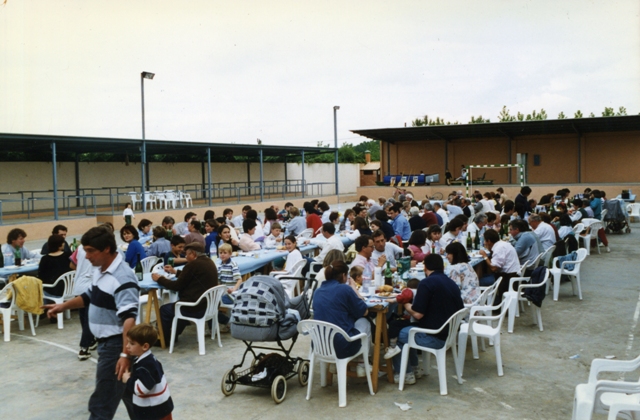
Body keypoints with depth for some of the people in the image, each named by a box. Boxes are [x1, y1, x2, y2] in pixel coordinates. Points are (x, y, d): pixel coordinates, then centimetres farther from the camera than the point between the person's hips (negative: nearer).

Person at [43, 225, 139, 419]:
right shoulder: (100, 270, 6)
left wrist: (125, 353, -36)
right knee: (128, 392, 21)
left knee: (101, 404, -1)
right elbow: (91, 296, 23)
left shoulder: (123, 278, -25)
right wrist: (63, 306, 12)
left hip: (116, 344, -10)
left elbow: (129, 318, -30)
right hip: (106, 341, 10)